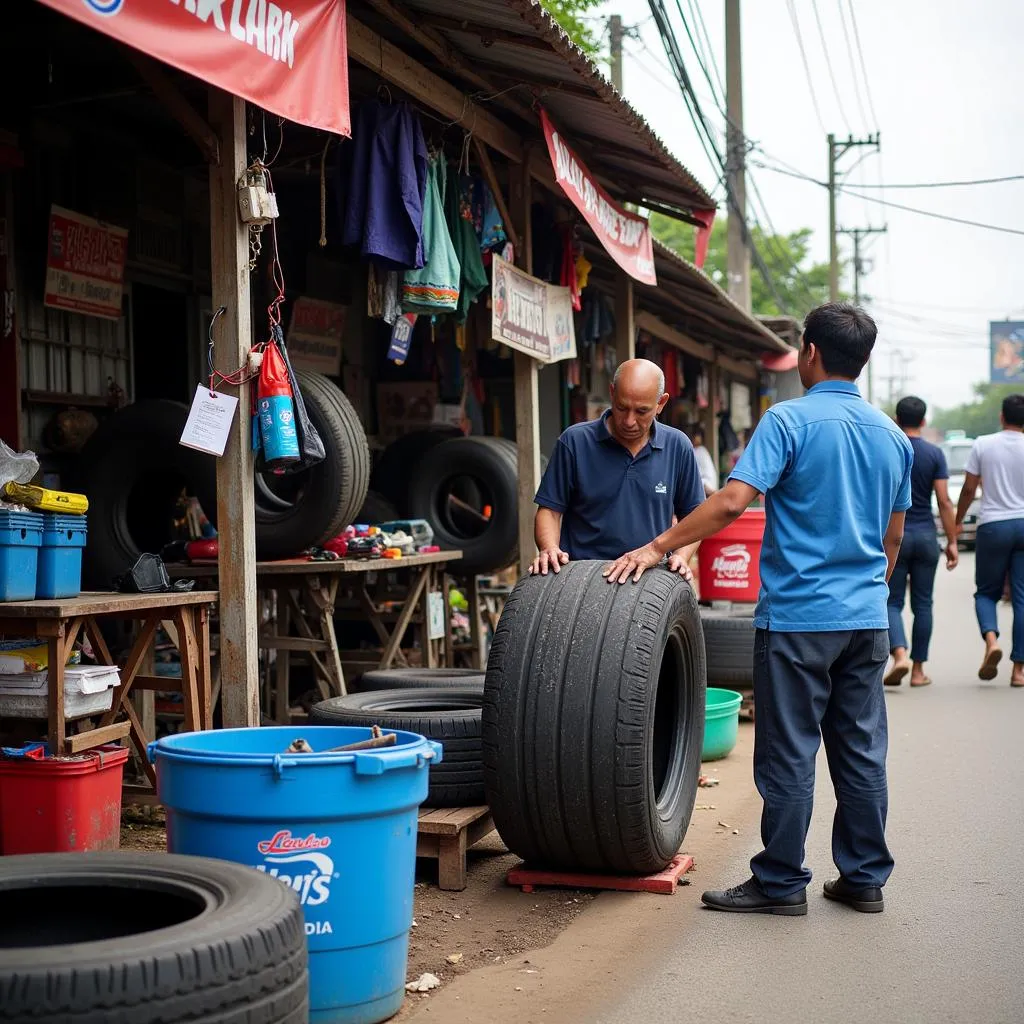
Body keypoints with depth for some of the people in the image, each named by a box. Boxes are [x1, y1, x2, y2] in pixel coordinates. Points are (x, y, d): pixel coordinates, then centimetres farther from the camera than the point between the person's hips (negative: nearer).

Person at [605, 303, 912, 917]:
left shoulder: (790, 421, -10)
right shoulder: (893, 436, 10)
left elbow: (731, 502, -20)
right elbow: (894, 536, 17)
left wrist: (658, 548, -14)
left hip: (799, 617, -6)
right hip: (868, 619, 6)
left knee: (790, 755, 1)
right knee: (863, 753, 11)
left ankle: (782, 883, 9)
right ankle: (865, 878, 19)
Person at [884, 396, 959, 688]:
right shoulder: (934, 454, -1)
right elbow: (944, 502, -5)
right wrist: (952, 542, 0)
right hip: (926, 536, 1)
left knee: (892, 602, 3)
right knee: (922, 604, 8)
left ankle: (899, 655, -21)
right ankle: (918, 669, 10)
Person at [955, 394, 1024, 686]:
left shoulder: (983, 445, -1)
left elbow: (969, 489, 1)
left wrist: (958, 521, 14)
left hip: (993, 526, 0)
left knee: (986, 592, 13)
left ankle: (991, 639, -15)